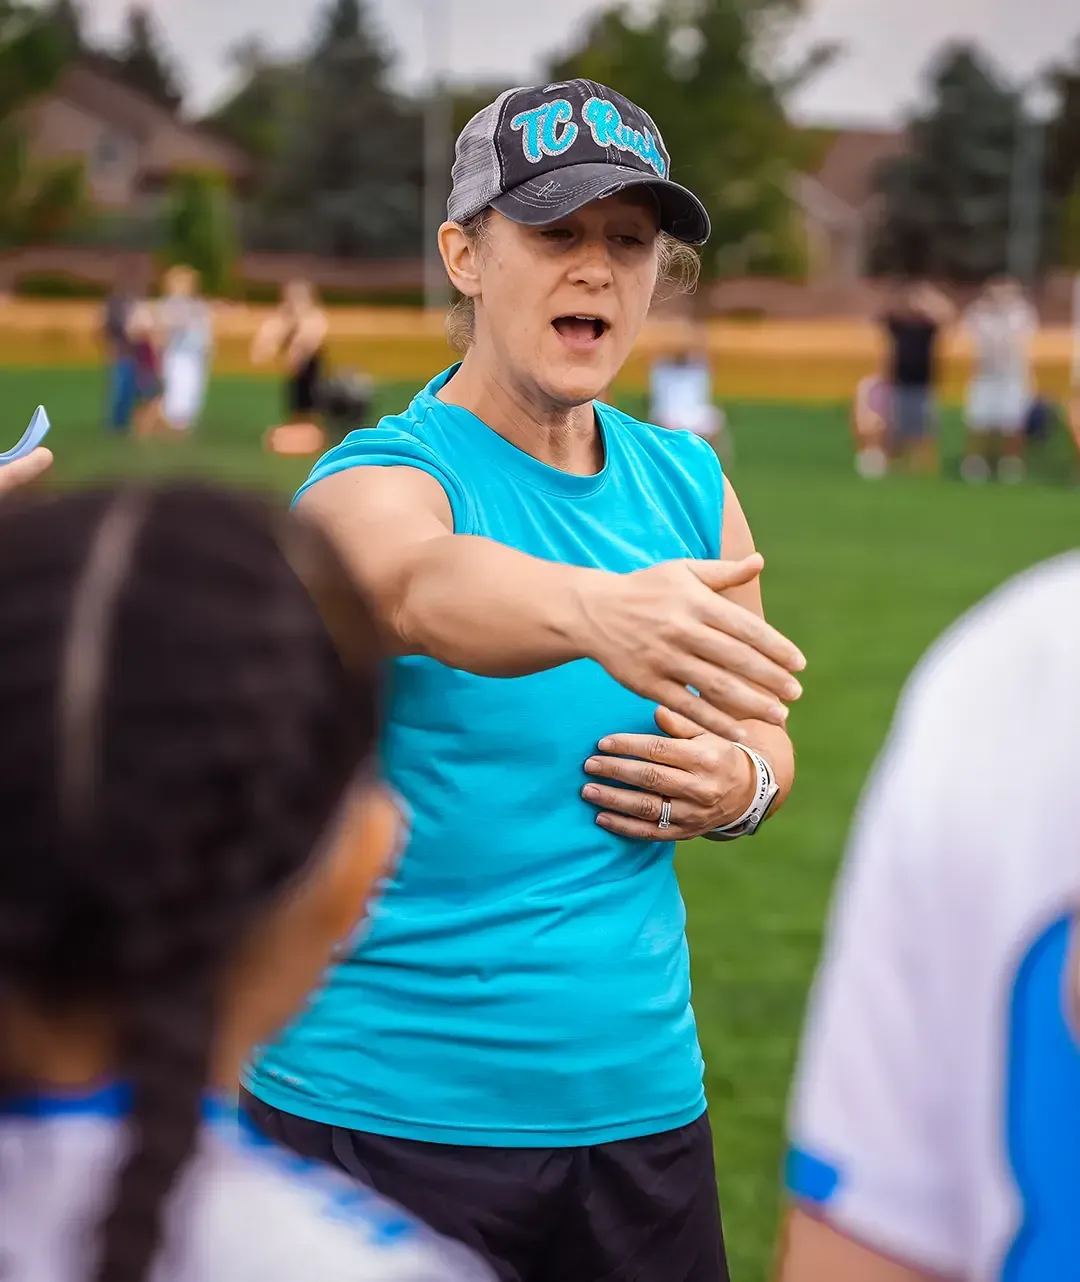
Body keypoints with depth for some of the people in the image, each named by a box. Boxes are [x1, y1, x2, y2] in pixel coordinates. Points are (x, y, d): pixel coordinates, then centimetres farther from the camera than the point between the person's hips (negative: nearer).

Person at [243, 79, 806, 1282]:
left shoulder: (691, 489, 6)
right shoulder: (376, 478, -12)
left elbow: (761, 729, 17)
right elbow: (425, 586, -36)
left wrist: (737, 787, -7)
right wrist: (599, 611, -56)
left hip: (641, 1099, 5)